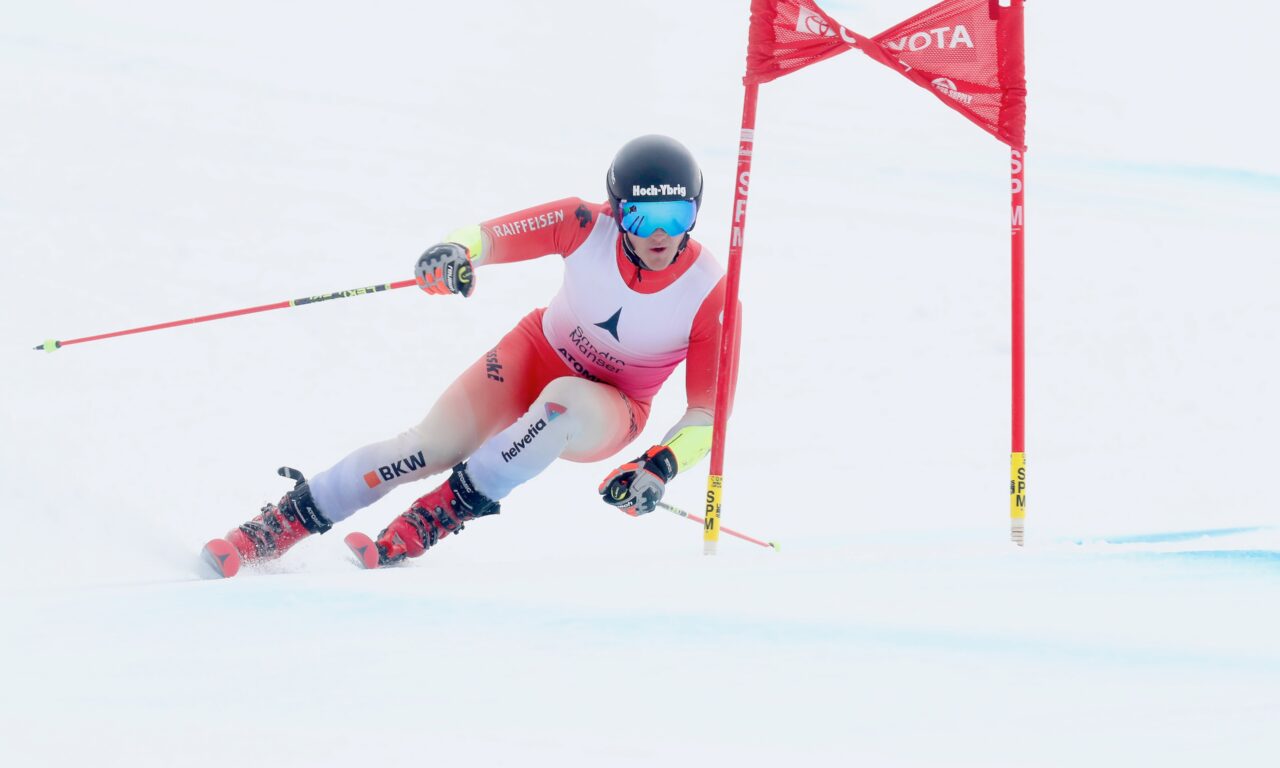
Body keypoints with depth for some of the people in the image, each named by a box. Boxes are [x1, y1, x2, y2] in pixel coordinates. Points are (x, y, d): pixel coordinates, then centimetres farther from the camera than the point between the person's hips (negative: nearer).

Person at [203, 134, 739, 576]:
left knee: (564, 402, -38)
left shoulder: (708, 291, -24)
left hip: (607, 415, -2)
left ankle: (431, 520, -29)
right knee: (432, 448, -20)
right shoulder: (587, 226, -21)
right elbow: (490, 236, -17)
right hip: (538, 353, 2)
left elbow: (709, 410, -18)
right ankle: (277, 528, -9)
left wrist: (664, 465, -34)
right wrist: (456, 252, -41)